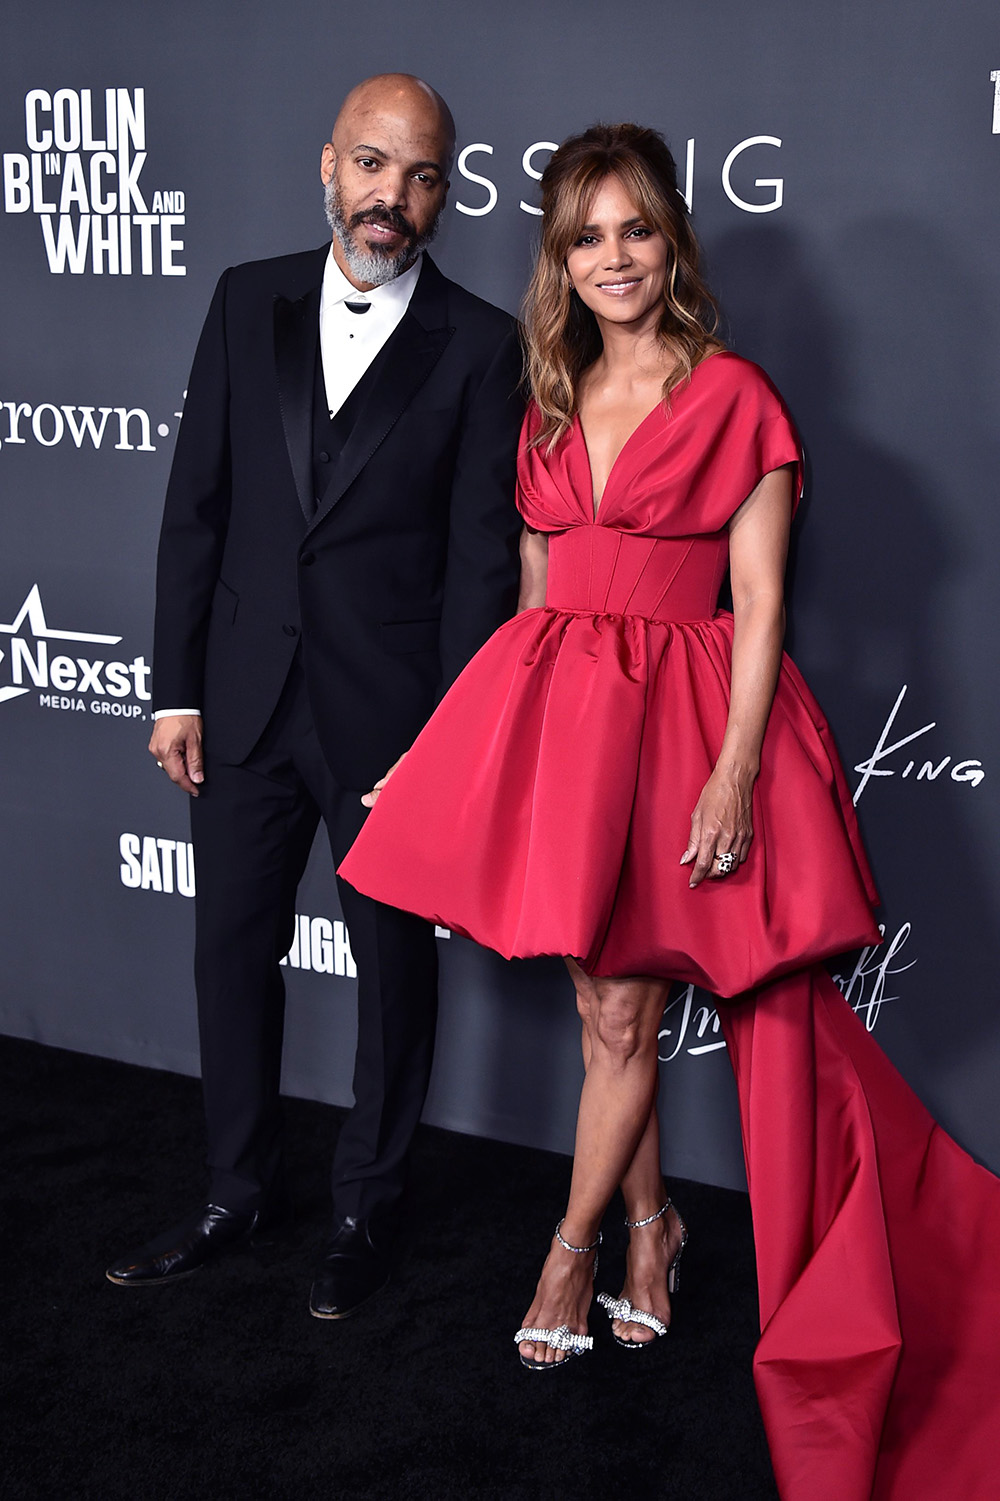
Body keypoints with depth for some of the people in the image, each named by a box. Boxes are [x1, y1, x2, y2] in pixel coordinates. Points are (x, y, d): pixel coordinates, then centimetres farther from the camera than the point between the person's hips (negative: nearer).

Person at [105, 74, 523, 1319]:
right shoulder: (249, 302, 5)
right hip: (247, 701, 4)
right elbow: (196, 503, 5)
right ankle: (240, 1191, 34)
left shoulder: (480, 346, -5)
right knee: (232, 947, 14)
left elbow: (481, 559, -7)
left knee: (393, 964, 10)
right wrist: (178, 687, 1)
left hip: (390, 713, -3)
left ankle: (366, 1207, 30)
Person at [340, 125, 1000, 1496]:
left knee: (623, 1008, 2)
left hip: (679, 711, -5)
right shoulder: (552, 409, 13)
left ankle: (576, 1243, 21)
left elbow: (760, 606, -8)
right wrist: (521, 722, 14)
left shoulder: (734, 396, -4)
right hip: (554, 705, 5)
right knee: (606, 1006, 10)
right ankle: (651, 1224, 28)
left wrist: (734, 774, -15)